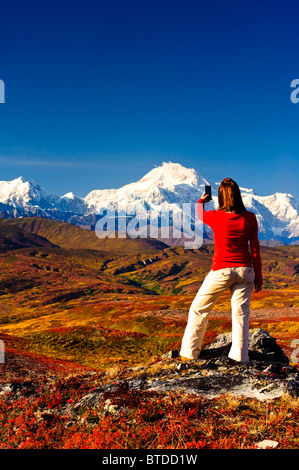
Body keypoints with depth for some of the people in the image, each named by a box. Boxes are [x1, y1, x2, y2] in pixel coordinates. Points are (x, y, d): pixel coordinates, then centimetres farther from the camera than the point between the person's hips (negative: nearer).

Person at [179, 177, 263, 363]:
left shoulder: (216, 217, -8)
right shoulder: (250, 218, -4)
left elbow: (200, 214, 17)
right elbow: (255, 249, 1)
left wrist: (201, 201, 40)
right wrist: (258, 277, 10)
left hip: (222, 271, -2)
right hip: (244, 271, 2)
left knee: (198, 309, 12)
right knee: (241, 313, 9)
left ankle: (189, 353, 20)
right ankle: (240, 357, 12)